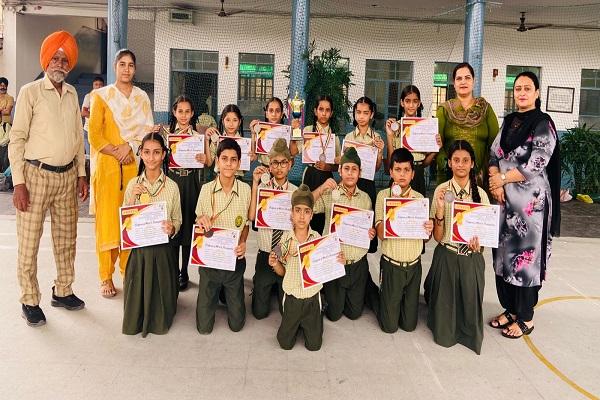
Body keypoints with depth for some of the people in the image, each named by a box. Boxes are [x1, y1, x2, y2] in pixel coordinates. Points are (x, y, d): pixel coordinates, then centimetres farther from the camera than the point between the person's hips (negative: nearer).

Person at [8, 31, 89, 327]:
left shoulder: (72, 94, 10)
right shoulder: (30, 92, -5)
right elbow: (17, 138, -7)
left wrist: (81, 174, 12)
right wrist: (19, 182, -12)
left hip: (67, 176, 5)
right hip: (36, 174, -5)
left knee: (66, 238, 12)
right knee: (29, 242, 1)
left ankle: (62, 291, 27)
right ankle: (30, 301, 13)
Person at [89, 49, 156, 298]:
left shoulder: (142, 97, 12)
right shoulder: (102, 95, 3)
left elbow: (147, 130, 7)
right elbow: (94, 134, -3)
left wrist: (129, 147, -9)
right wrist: (117, 152, -11)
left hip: (135, 165, 3)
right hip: (107, 165, -2)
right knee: (107, 220, -2)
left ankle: (129, 271, 15)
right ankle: (106, 277, 6)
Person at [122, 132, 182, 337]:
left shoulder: (172, 186, -1)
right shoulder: (133, 185, 1)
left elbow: (177, 220, 4)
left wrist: (172, 228, -18)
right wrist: (132, 198, -12)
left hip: (163, 249, -1)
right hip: (139, 248, 1)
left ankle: (159, 319, 39)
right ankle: (137, 321, 36)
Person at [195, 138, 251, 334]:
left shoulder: (245, 190, -8)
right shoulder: (206, 189, -7)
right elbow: (198, 222, 4)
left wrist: (243, 243, -11)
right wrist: (201, 221, -19)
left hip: (235, 259, 0)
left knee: (236, 323, 12)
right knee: (204, 326, 9)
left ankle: (227, 294, 41)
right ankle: (216, 295, 39)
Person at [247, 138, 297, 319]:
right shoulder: (261, 188, -6)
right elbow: (251, 216, -22)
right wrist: (255, 183, -21)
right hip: (265, 256, -1)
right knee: (259, 312, 11)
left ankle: (279, 289, 43)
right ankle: (259, 286, 40)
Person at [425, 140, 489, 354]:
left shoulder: (480, 194, -2)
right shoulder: (441, 191, -7)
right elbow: (437, 237, -8)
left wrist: (478, 242, -18)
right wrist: (440, 210, -24)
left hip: (472, 259, 2)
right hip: (446, 257, -1)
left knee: (470, 303, 6)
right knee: (444, 304, 5)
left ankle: (469, 333, 39)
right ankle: (444, 330, 39)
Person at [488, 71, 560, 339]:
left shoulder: (543, 124, -6)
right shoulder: (509, 122, 13)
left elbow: (535, 165, -14)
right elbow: (493, 155, 7)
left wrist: (502, 180, -9)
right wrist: (496, 185, -9)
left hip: (530, 200, -6)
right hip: (505, 199, 6)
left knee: (525, 255, 0)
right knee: (504, 253, 10)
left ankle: (525, 318, 12)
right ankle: (510, 309, 24)